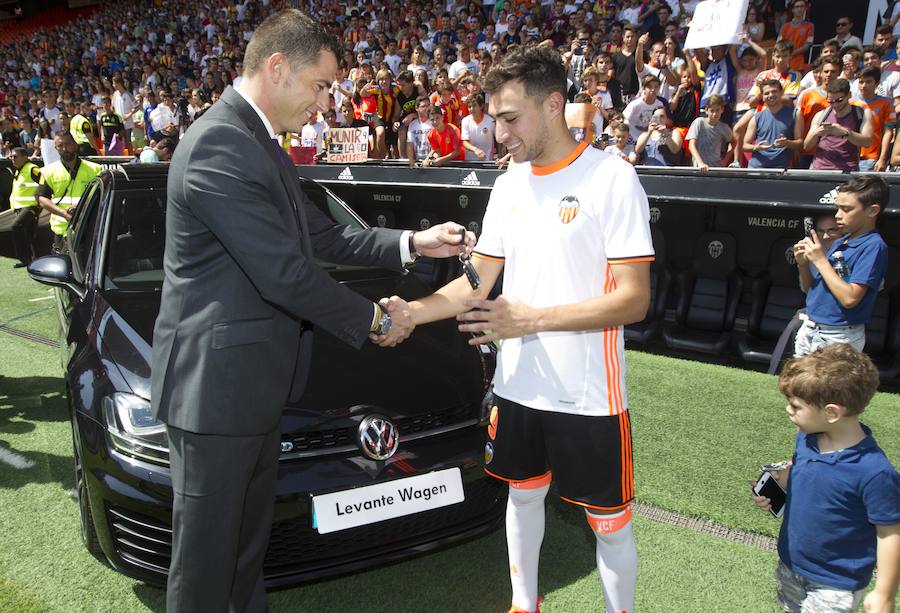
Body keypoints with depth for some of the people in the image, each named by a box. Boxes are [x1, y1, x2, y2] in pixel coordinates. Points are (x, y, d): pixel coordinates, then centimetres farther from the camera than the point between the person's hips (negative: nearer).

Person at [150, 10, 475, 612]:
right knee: (206, 553, 8)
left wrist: (413, 243, 6)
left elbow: (323, 236, 14)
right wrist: (375, 318, -11)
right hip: (216, 384, -10)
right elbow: (284, 274, -24)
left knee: (249, 537, 25)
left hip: (253, 382, 10)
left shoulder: (261, 145, 11)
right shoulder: (220, 145, -22)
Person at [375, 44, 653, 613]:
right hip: (518, 384, 6)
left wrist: (532, 319, -23)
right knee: (523, 495, 22)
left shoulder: (612, 178, -13)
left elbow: (634, 299, -17)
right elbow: (479, 283, 7)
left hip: (588, 394, -6)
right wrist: (411, 312, -7)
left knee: (610, 520, 10)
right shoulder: (509, 185, 6)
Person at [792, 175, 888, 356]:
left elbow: (850, 298, -24)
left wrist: (821, 260, -17)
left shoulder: (873, 246, -13)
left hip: (838, 338, -8)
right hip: (809, 330, 8)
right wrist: (802, 264, -4)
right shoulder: (839, 243, 10)